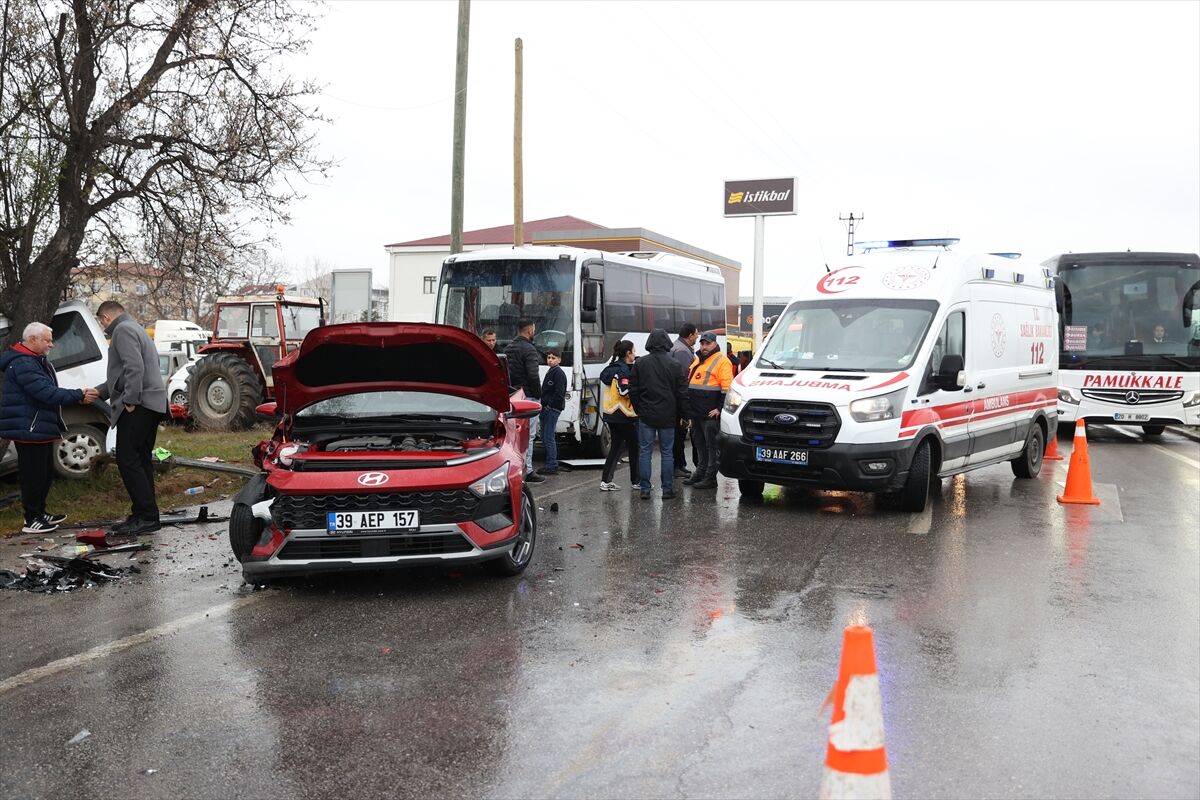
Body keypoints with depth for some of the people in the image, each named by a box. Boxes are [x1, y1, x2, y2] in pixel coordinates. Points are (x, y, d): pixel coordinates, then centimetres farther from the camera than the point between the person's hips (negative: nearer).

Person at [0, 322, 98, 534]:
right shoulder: (22, 364, -18)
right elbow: (46, 392, -26)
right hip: (28, 429, -11)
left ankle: (39, 512, 29)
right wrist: (78, 395, -24)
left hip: (40, 428, 11)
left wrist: (78, 396, 9)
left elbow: (48, 391, 20)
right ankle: (32, 520, 1)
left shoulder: (36, 361, 17)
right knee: (33, 474, -6)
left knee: (45, 473, 18)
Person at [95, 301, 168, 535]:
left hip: (138, 406, -10)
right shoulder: (135, 329, 26)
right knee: (140, 461, 12)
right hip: (152, 404, 10)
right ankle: (142, 515, 15)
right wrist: (98, 391, 32)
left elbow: (134, 368, -21)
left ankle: (147, 516, -11)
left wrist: (130, 400, -19)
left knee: (128, 460, -10)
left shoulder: (123, 330, -6)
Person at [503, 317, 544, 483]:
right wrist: (539, 395, -9)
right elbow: (533, 376, -20)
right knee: (528, 434, -4)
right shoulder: (529, 349, -14)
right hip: (527, 396, -8)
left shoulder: (508, 348, 14)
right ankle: (527, 471, -2)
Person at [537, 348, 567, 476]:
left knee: (549, 437, -9)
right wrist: (543, 406, 13)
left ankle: (551, 466, -7)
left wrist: (549, 405, -15)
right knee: (545, 436, 12)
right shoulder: (550, 372, 20)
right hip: (546, 409, 10)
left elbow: (559, 394, -18)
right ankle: (552, 464, 19)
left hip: (553, 409, -10)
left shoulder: (559, 373, -10)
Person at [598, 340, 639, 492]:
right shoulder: (624, 369, -15)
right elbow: (625, 390, -23)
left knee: (615, 447, 11)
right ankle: (636, 481, 12)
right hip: (624, 415, -8)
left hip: (611, 415, 8)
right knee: (634, 447, 5)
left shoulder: (611, 368, 11)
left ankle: (606, 481, 6)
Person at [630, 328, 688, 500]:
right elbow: (682, 392, -1)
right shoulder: (675, 365, -3)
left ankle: (645, 489, 4)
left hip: (646, 415, 0)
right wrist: (681, 413, 10)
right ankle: (667, 489, 8)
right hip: (667, 416, 0)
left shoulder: (639, 364, -1)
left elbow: (633, 390, 2)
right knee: (667, 452, 7)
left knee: (644, 451, 5)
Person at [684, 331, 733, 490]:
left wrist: (720, 408, -17)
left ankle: (710, 478, 0)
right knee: (700, 445, 15)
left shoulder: (721, 361, -8)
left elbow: (727, 387, -14)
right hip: (696, 412, 8)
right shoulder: (698, 361, 18)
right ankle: (700, 473, 24)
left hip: (710, 413, -8)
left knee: (711, 446, -3)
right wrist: (689, 408, 21)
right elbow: (689, 383, 26)